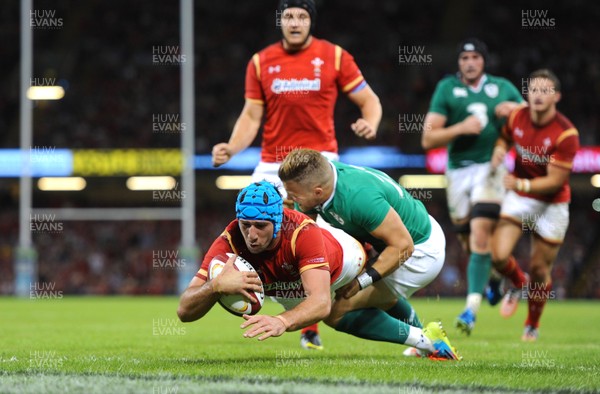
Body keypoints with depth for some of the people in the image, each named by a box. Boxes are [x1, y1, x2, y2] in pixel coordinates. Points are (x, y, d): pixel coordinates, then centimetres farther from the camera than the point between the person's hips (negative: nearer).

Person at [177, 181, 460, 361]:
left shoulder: (303, 233, -50)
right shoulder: (230, 243, -42)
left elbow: (321, 302, -62)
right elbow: (185, 311, -46)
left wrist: (282, 322, -82)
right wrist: (217, 285, -67)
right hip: (291, 286, 5)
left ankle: (428, 337, 53)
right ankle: (423, 341, 57)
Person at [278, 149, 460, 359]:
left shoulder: (359, 197, -37)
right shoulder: (322, 175, -13)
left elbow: (403, 245, -30)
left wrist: (362, 281, -26)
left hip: (420, 253, -9)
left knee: (337, 313, -10)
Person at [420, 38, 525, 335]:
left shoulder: (503, 88, 8)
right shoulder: (446, 88, 4)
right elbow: (428, 139, -1)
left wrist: (515, 109, -3)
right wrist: (461, 128, -16)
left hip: (491, 168, -2)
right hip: (458, 171, 2)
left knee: (480, 233, -18)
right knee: (468, 241, 7)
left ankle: (472, 309, -21)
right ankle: (493, 278, 39)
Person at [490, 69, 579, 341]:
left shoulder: (566, 134, -22)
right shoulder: (517, 117, -8)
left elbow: (555, 181, -21)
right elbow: (505, 137, 16)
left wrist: (522, 185, -35)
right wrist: (500, 149, -8)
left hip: (552, 204, -3)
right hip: (518, 198, 3)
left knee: (540, 271, 4)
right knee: (498, 256, -16)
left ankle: (532, 325, 30)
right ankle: (519, 284, 20)